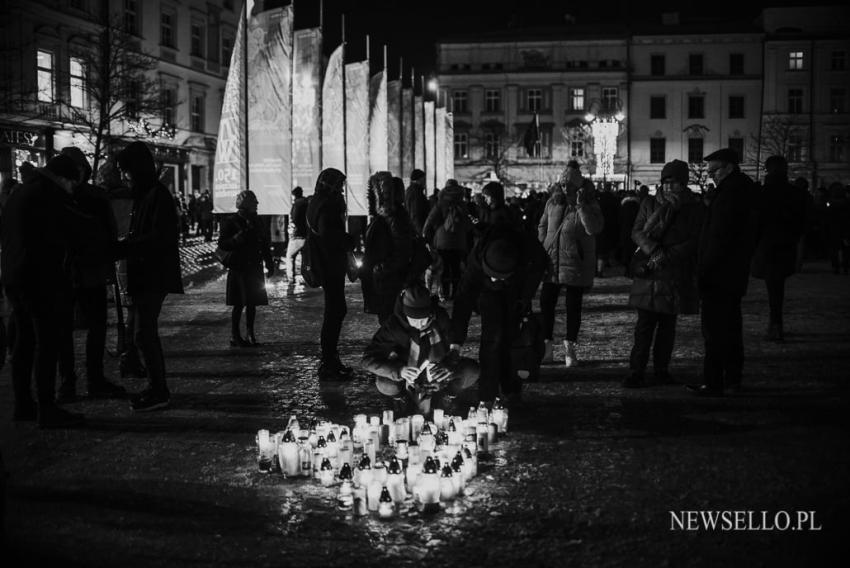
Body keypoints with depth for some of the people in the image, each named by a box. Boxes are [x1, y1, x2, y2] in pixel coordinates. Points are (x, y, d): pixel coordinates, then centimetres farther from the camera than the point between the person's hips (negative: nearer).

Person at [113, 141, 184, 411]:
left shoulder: (158, 195, -12)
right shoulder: (142, 196, 16)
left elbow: (159, 238, -19)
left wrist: (121, 247, -17)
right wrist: (119, 247, 0)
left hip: (155, 276, -10)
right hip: (143, 276, 10)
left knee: (144, 333, -10)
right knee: (147, 333, 14)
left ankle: (158, 391, -5)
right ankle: (158, 388, 21)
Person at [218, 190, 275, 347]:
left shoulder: (256, 221, 10)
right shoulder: (230, 222, -5)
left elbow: (264, 243, 16)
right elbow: (222, 244, -10)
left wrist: (269, 264, 13)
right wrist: (238, 238, -24)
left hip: (254, 268, 5)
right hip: (238, 268, -5)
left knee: (252, 303, 7)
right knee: (239, 304, -3)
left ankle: (250, 334, 16)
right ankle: (235, 336, 5)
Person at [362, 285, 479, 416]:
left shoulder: (441, 318, -19)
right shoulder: (393, 325, -25)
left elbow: (455, 347, -5)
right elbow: (367, 359, -28)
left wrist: (449, 366, -28)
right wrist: (399, 370, -44)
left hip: (438, 374, 2)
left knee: (472, 372, -24)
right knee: (385, 385, -33)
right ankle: (402, 397, 6)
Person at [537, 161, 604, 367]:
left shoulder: (590, 205, -6)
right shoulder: (553, 202, 7)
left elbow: (594, 229, -23)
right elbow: (542, 225, 20)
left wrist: (581, 206, -25)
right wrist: (543, 245, 7)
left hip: (577, 263, -4)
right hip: (552, 261, 4)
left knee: (573, 305, 3)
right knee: (546, 302, 0)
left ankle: (570, 347, 12)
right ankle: (546, 346, 8)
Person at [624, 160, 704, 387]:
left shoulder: (694, 208, 4)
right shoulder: (650, 204, 8)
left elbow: (694, 241, -2)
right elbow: (637, 232, 1)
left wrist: (666, 256, -13)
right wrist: (654, 251, -17)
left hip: (676, 274, 0)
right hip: (649, 274, 0)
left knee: (667, 325, 8)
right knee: (644, 324, -3)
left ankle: (662, 369, 16)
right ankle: (636, 372, -2)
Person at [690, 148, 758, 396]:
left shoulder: (730, 192, -17)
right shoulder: (745, 188, 15)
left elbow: (719, 236, -21)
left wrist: (704, 270, -19)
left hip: (719, 273, -11)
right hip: (735, 273, 11)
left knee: (714, 329, -8)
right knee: (731, 325, 17)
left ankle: (713, 383, -8)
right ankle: (733, 378, 25)